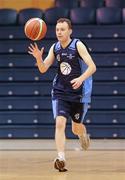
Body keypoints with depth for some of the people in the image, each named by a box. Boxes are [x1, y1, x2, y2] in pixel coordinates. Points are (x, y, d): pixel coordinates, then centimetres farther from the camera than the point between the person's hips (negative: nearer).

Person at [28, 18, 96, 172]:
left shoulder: (78, 45, -12)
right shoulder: (54, 48, 1)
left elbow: (92, 67, -17)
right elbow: (43, 69, 3)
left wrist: (81, 78, -35)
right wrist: (38, 57, -17)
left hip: (78, 92, -2)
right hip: (60, 92, 2)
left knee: (76, 128, 11)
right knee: (60, 123, -19)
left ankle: (84, 135, 50)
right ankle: (61, 159, -23)